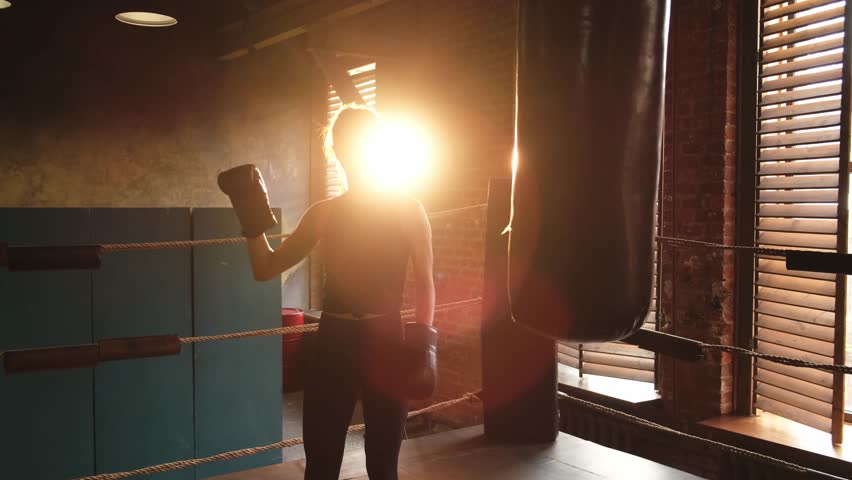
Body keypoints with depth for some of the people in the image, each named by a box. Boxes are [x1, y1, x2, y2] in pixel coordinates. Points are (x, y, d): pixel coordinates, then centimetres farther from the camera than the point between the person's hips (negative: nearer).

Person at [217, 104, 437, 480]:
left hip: (387, 343, -2)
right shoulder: (323, 213, 8)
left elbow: (425, 285, -1)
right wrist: (252, 220, -6)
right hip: (333, 343, 3)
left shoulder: (407, 209, 0)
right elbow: (266, 269, 8)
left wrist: (422, 340, -15)